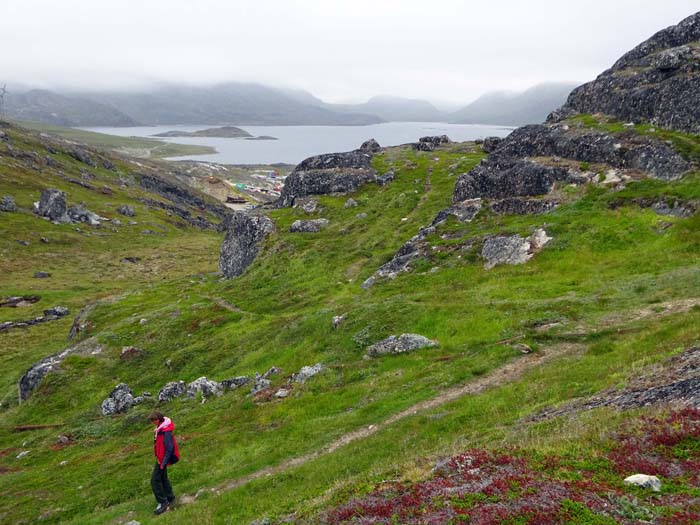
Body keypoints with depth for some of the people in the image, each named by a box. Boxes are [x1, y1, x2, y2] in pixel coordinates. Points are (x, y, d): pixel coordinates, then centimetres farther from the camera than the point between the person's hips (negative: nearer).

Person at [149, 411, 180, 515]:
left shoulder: (166, 432, -26)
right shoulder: (160, 429, 2)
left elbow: (169, 448, -26)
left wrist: (164, 462, -24)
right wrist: (158, 457, 13)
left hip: (163, 459, -10)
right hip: (160, 458, 10)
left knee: (155, 480, -6)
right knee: (163, 478, 19)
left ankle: (163, 502, 0)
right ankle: (170, 498, 32)